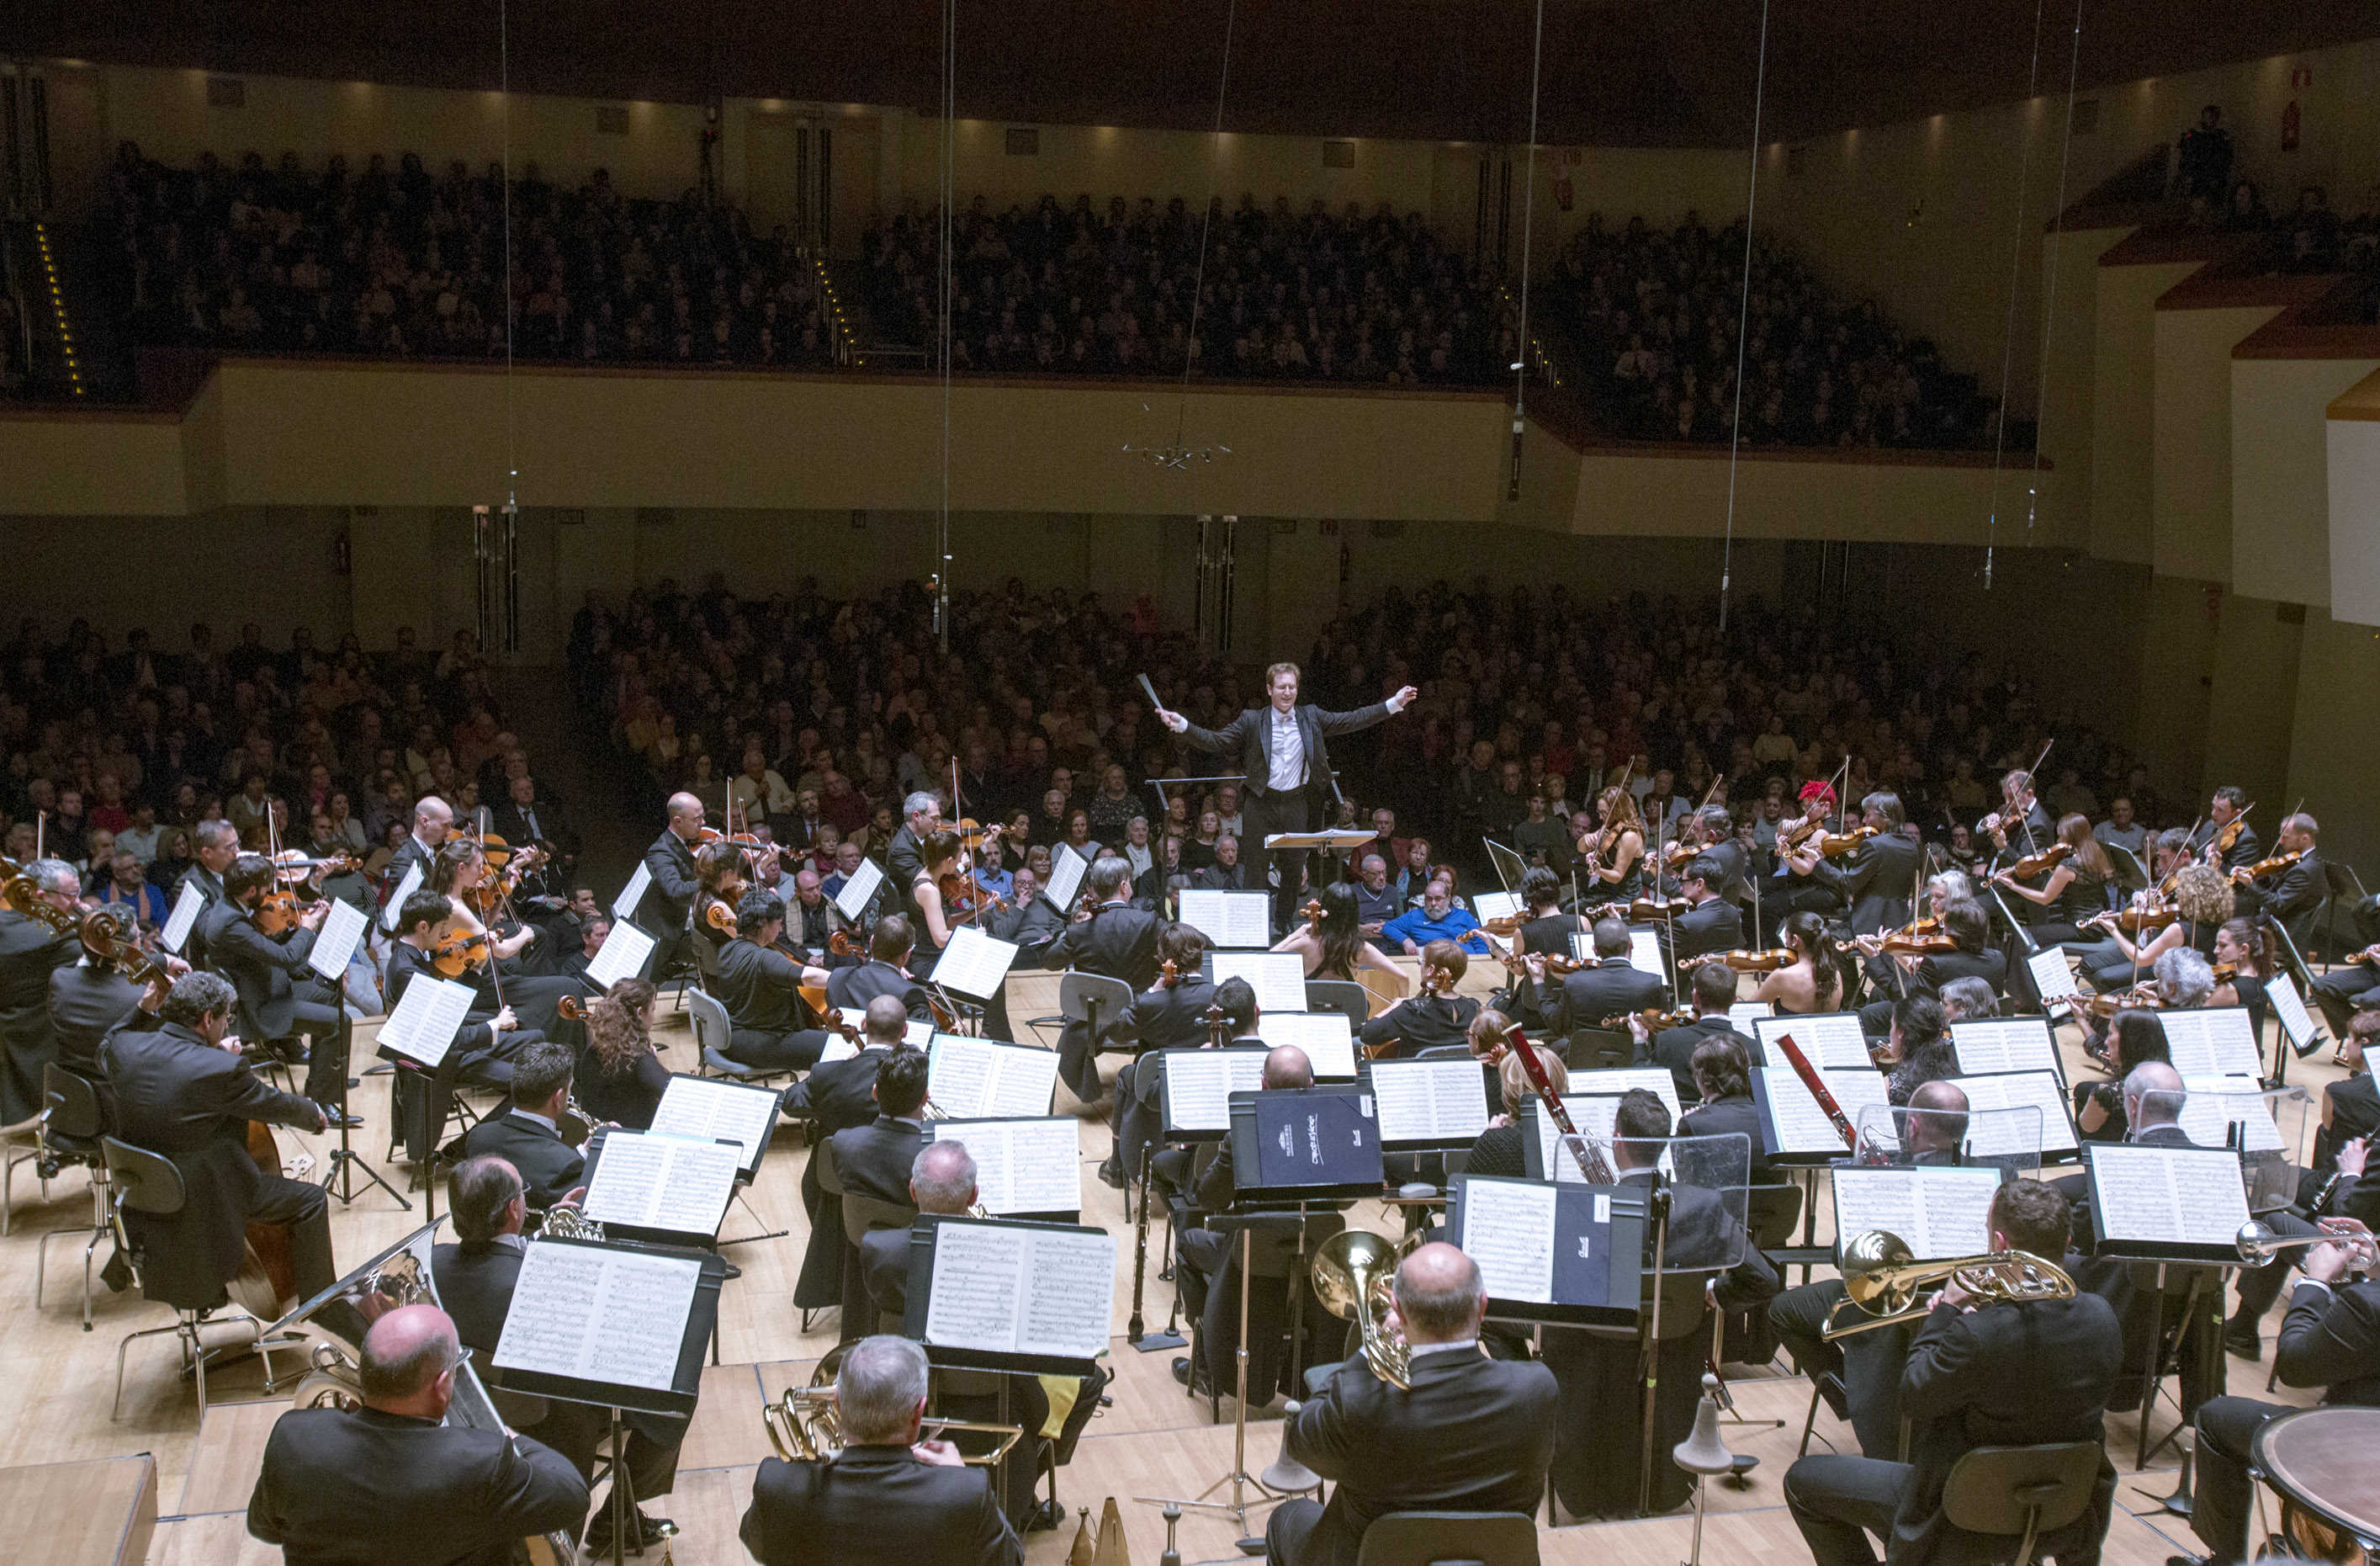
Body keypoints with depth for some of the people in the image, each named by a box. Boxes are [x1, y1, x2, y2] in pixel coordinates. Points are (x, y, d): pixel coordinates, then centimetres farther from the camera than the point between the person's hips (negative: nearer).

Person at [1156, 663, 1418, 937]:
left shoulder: (1311, 717, 4)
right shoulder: (1252, 721, -3)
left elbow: (1352, 721, 5)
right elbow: (1216, 741, -6)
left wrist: (1394, 704, 0)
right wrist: (1181, 725, -20)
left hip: (1296, 804, 3)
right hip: (1261, 805, -2)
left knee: (1294, 868, 9)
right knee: (1257, 869, 0)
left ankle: (1285, 925, 27)